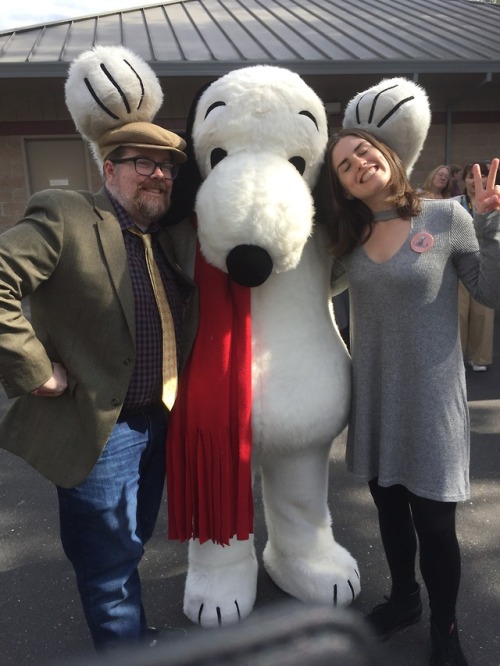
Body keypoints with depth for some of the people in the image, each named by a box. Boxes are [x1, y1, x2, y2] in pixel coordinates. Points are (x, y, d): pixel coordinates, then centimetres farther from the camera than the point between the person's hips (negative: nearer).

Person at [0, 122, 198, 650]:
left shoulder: (169, 236, 8)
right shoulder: (63, 215, -15)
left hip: (160, 421, 7)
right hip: (97, 426, -7)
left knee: (130, 543, 26)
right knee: (110, 558, 11)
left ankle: (133, 637, 49)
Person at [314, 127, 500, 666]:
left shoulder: (446, 217, -8)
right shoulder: (351, 237, 5)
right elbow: (326, 287, 20)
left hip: (429, 396, -4)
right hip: (373, 395, 4)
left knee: (434, 521, 6)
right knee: (389, 507, 20)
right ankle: (403, 598, 45)